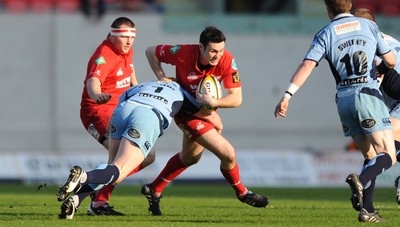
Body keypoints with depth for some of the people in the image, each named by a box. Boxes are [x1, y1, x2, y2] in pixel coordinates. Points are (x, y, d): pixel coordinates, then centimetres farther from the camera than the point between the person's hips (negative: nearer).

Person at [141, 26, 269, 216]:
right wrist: (162, 78, -22)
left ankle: (154, 190, 44)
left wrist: (213, 102, -41)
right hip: (186, 112, -6)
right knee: (228, 154, -11)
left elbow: (236, 99, -25)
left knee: (190, 157, 27)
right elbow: (151, 52, -12)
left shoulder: (227, 61, -24)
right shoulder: (183, 53, -30)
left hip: (206, 111, 6)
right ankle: (242, 193, 16)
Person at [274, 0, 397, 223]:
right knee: (387, 157, -5)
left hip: (344, 98, 3)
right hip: (368, 94, -3)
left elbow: (307, 66, -8)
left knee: (371, 157, 15)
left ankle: (367, 210, 3)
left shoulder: (325, 34, 5)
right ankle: (361, 180, -35)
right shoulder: (369, 25, 6)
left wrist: (287, 96, -12)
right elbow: (391, 62, 10)